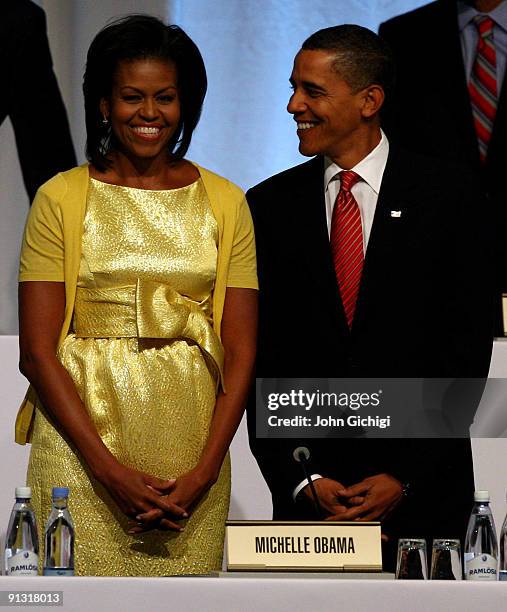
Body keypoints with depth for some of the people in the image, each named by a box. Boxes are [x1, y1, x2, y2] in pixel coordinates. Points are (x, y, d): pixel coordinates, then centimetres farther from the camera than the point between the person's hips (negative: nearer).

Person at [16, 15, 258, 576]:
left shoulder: (224, 203, 7)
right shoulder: (61, 199, 1)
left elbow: (240, 351, 4)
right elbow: (37, 352, -4)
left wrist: (205, 471, -9)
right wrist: (110, 468, -13)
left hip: (191, 439, 2)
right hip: (82, 435, -2)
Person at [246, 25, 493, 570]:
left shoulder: (444, 197, 0)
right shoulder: (270, 207, 7)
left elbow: (468, 346, -3)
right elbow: (262, 359, 5)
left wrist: (405, 478, -9)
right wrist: (300, 479, -6)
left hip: (422, 490, -2)